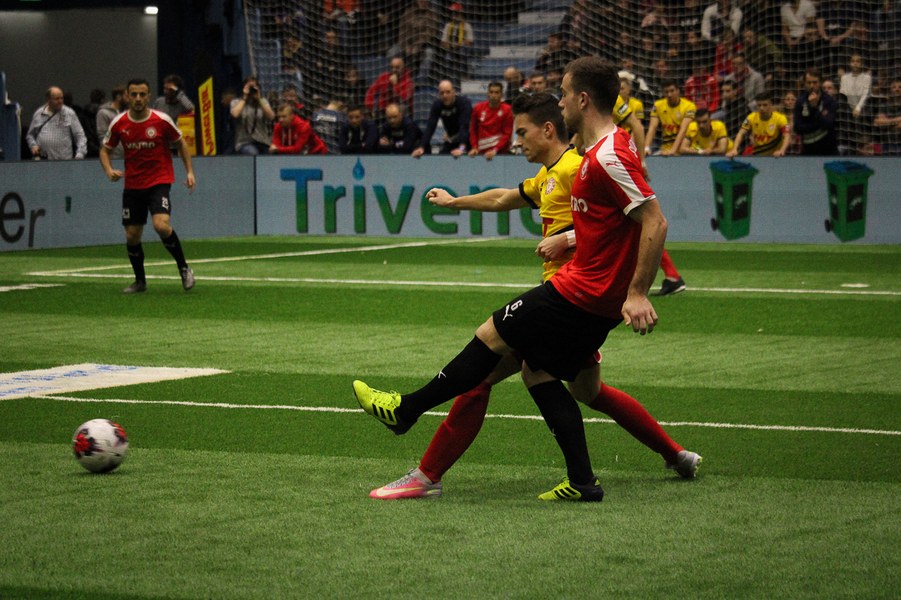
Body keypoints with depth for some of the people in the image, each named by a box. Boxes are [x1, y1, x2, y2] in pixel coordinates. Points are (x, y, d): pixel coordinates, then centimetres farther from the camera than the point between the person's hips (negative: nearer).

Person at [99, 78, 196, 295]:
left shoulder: (162, 120, -9)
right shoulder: (118, 124, -3)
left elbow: (180, 142, 7)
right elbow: (105, 149, 10)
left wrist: (189, 171, 1)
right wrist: (109, 170, -10)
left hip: (159, 181, -3)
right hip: (132, 185, 3)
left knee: (161, 225, -24)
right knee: (132, 235, 4)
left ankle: (184, 268, -5)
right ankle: (140, 281, 24)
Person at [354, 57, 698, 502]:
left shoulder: (608, 157, -21)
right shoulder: (607, 148, 11)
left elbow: (655, 222, -25)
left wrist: (637, 294, -26)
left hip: (583, 293, -10)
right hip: (600, 299, 10)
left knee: (492, 336, 1)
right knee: (537, 372, 12)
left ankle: (406, 409, 12)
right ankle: (582, 482, 9)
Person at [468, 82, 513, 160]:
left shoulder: (507, 110, -3)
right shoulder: (478, 108, 6)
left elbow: (507, 134, -7)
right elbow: (473, 130, 11)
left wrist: (495, 150, -17)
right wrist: (474, 148, -2)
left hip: (500, 150, -3)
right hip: (482, 151, 3)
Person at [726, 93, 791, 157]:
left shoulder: (780, 118, -15)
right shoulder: (752, 117, -7)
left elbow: (787, 136, -25)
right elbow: (741, 134, -12)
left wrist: (782, 151, -45)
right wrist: (734, 150, -30)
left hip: (774, 155, -2)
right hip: (756, 155, 2)